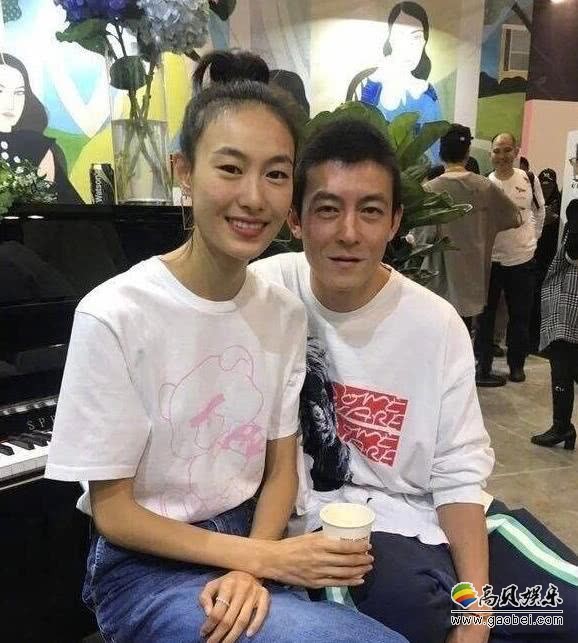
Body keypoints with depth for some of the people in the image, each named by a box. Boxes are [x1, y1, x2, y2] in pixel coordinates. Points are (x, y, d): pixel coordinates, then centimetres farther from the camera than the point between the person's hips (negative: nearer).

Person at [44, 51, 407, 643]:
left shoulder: (285, 313, -4)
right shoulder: (113, 316, -19)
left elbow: (280, 467, 2)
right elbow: (111, 510, -13)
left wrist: (251, 569, -14)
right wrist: (264, 558, -17)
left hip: (252, 540, 5)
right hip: (145, 564, -5)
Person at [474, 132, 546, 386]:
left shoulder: (529, 179, -2)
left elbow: (539, 212, 12)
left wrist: (532, 238, 12)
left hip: (522, 259, 2)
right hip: (490, 259, -2)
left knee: (521, 317, 12)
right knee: (485, 316, 6)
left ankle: (516, 364, 29)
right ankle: (483, 368, 18)